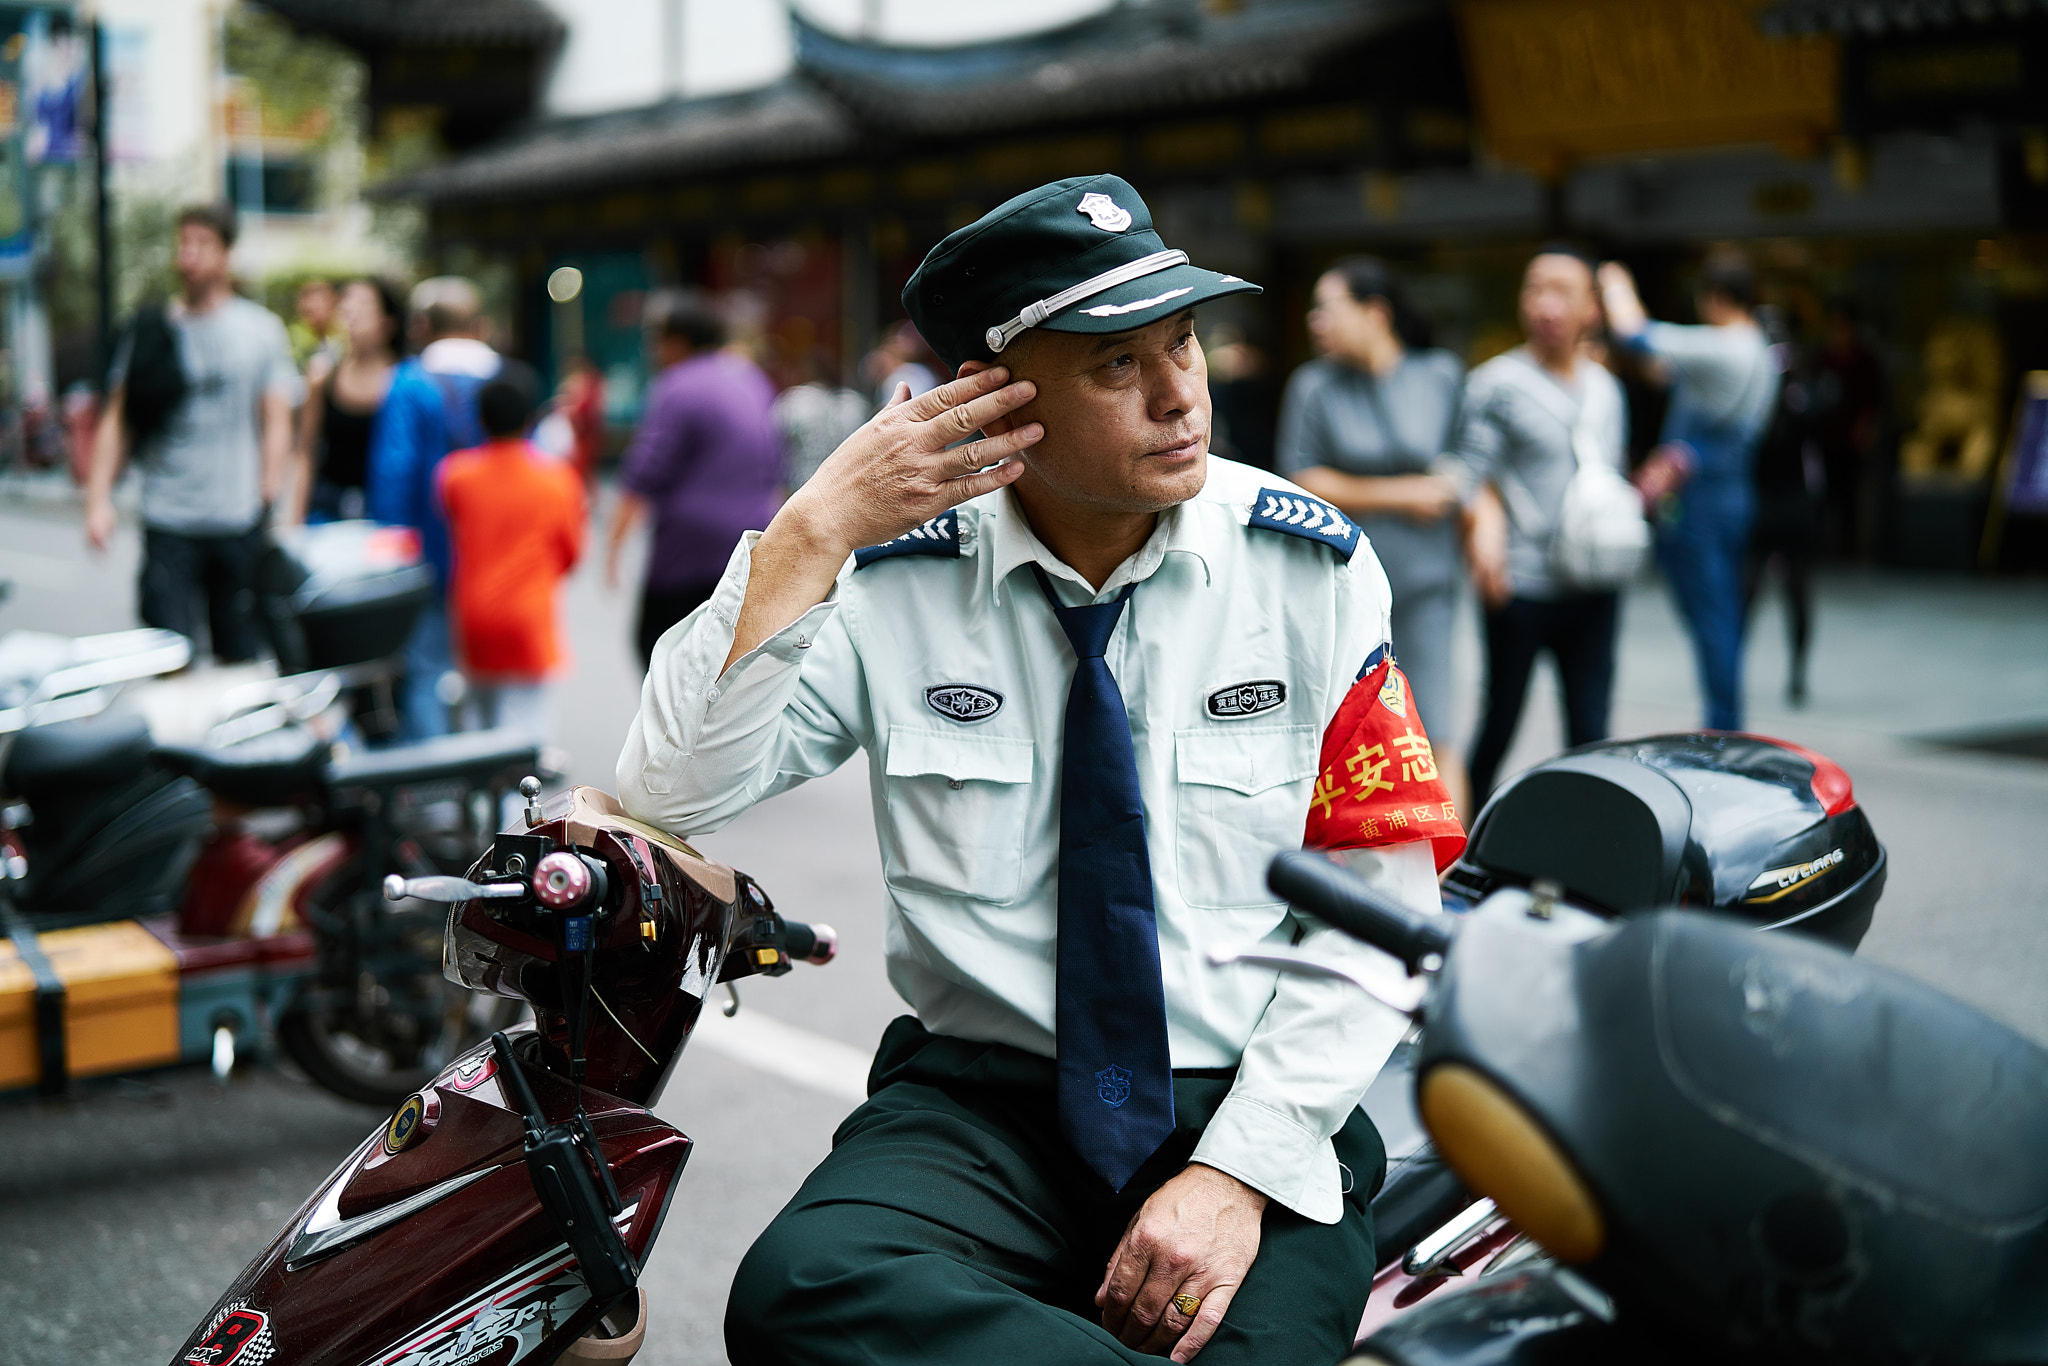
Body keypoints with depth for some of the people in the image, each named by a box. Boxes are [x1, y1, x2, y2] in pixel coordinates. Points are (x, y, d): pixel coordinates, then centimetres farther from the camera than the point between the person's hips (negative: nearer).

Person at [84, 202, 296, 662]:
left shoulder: (261, 328, 7)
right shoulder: (150, 331, 7)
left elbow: (277, 421, 4)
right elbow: (117, 418, 7)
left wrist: (269, 496, -7)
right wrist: (98, 499, -2)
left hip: (240, 523, 0)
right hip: (167, 522, 0)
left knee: (241, 656, 6)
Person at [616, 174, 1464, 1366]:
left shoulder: (1312, 570, 0)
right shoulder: (895, 576, 0)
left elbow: (1385, 900, -2)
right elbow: (668, 795, -8)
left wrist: (1241, 1167, -12)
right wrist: (811, 536, -16)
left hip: (1250, 1105, -1)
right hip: (981, 1104, 2)